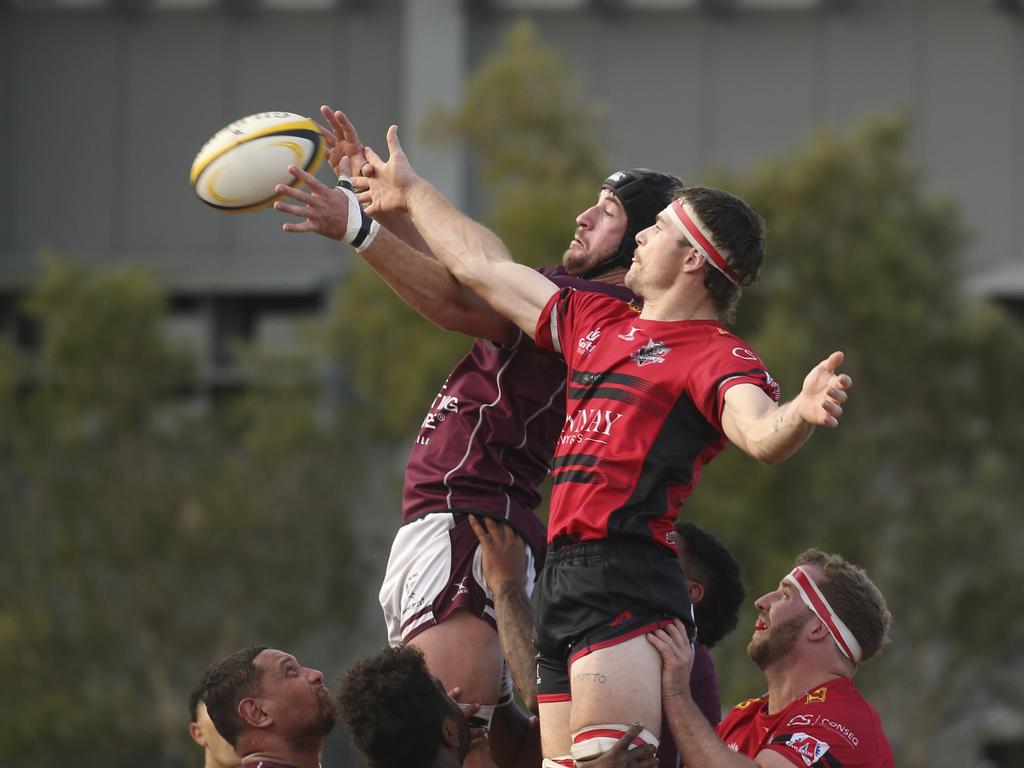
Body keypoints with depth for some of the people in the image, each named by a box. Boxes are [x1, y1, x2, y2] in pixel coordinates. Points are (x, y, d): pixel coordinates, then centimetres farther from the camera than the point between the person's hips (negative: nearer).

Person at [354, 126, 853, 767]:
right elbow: (486, 268, 34)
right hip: (562, 583, 8)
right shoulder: (596, 322, 21)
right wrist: (412, 193, 45)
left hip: (625, 585, -8)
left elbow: (760, 435, -24)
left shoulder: (718, 357, -5)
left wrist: (801, 413, -47)